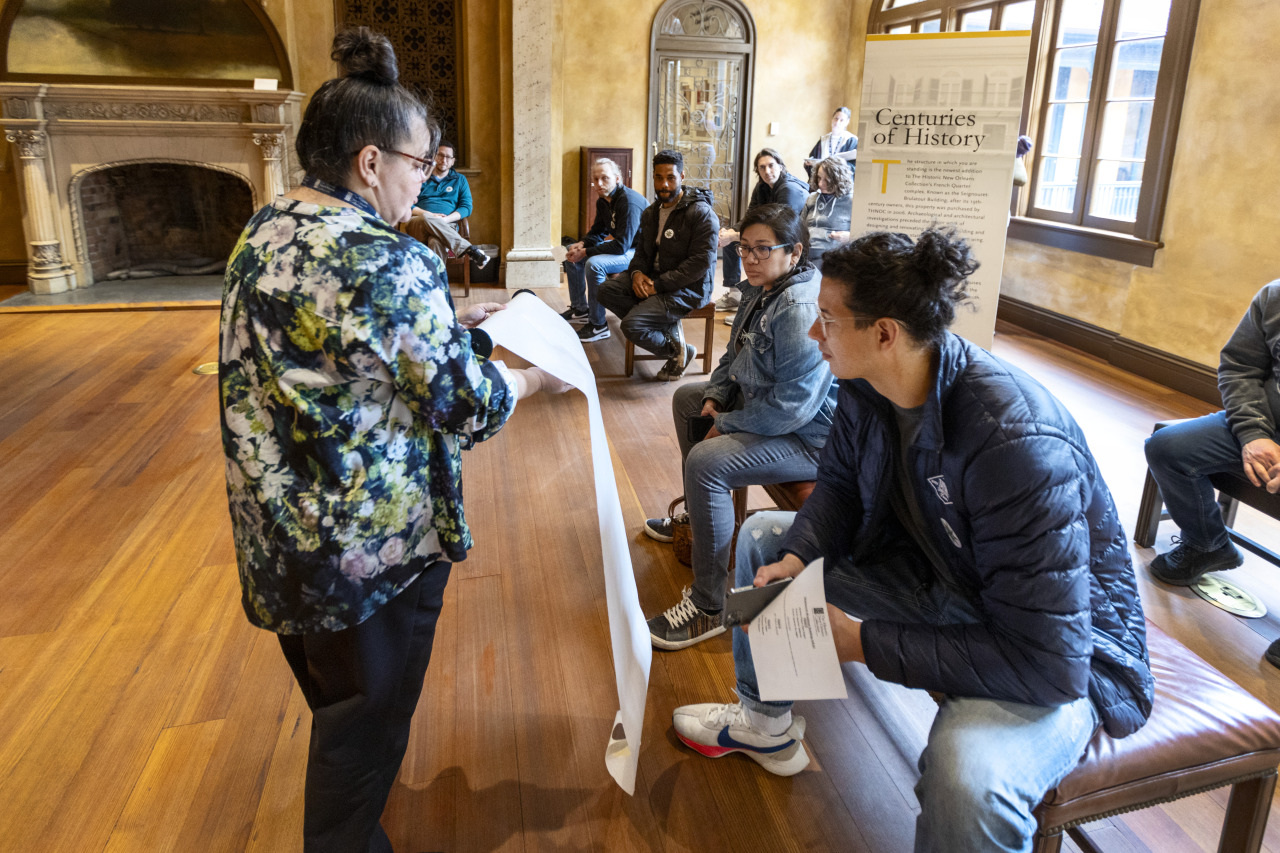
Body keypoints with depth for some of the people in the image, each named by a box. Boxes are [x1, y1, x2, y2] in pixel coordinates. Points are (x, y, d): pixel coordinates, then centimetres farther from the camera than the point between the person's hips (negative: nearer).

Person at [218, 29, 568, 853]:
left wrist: (451, 322, 10)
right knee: (367, 714, 13)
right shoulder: (389, 264, -28)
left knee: (332, 688, 32)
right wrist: (535, 378, -2)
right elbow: (466, 402, -21)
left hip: (281, 522, 10)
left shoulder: (264, 232, 1)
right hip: (371, 539, -10)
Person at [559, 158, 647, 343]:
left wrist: (586, 252, -26)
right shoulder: (603, 201, 3)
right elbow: (598, 231, 16)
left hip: (636, 251, -11)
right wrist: (582, 244, -7)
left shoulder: (629, 202, -27)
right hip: (621, 244, 11)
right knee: (572, 253, 13)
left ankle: (598, 325, -22)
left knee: (594, 264, -32)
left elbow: (621, 245, -31)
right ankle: (580, 309, 20)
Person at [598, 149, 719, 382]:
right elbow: (642, 251, 19)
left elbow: (701, 262, -20)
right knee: (606, 290, -13)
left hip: (687, 289, -8)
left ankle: (679, 352, 3)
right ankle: (669, 330, -11)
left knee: (631, 325, -24)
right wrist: (636, 273, -7)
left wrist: (659, 285, -23)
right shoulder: (651, 213, 12)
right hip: (654, 278, 8)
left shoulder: (701, 214, -14)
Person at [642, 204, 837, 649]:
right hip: (759, 402, 12)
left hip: (809, 436, -12)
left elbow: (792, 405, -32)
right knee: (686, 398, 25)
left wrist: (726, 424, -19)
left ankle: (709, 607, -19)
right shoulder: (759, 291, 4)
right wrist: (714, 398, -1)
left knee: (706, 462, -31)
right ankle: (695, 514, 41)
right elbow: (735, 357, 18)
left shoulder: (801, 310, -29)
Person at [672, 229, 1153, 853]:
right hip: (929, 573, 8)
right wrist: (795, 559, -14)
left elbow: (1047, 660, -34)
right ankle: (764, 722, 31)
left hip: (1064, 648, -7)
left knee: (966, 775, -40)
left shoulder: (1017, 442, -35)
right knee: (764, 537, 10)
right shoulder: (864, 388, -11)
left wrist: (866, 643, -29)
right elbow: (839, 486, 7)